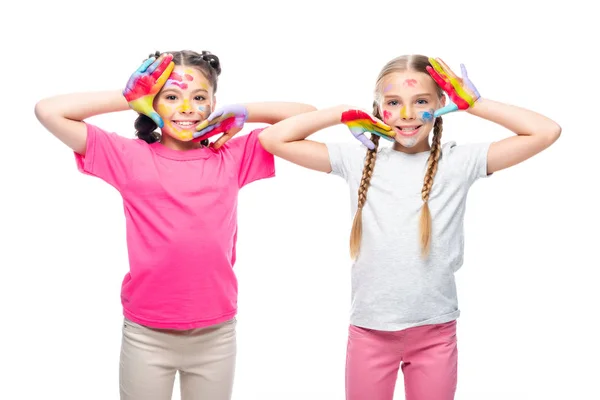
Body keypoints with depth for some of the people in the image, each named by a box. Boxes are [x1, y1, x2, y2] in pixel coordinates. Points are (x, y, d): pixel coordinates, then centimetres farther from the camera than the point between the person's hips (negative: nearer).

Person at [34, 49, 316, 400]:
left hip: (216, 334, 2)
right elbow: (49, 111, -4)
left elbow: (306, 115, 4)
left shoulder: (233, 156, 3)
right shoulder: (130, 156, -1)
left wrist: (235, 112, 1)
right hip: (147, 335, -1)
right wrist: (130, 98, -2)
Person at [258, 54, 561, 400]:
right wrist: (345, 114, -5)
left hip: (435, 332, 0)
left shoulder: (459, 162, -4)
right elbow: (273, 140, -2)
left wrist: (471, 103, -7)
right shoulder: (359, 159, -1)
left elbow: (547, 132, -8)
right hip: (370, 331, 1)